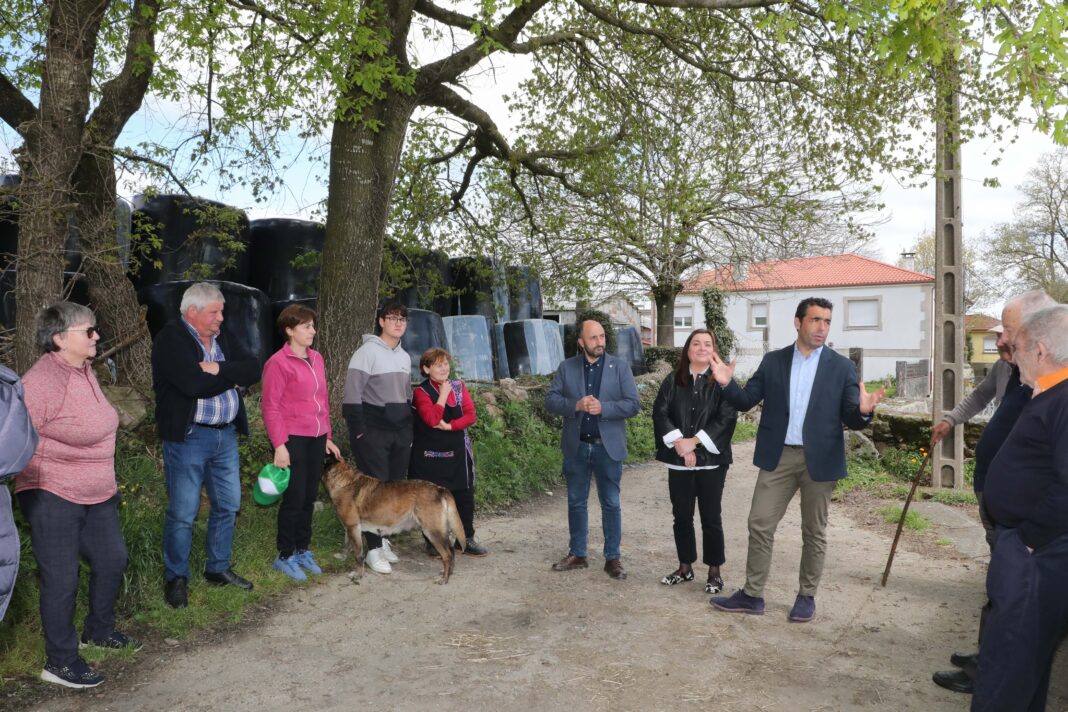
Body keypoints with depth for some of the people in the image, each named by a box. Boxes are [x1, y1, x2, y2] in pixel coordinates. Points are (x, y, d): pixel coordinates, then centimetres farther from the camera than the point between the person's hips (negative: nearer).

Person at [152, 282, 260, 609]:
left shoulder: (221, 337, 11)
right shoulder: (170, 339, -11)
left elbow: (253, 369, 0)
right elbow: (194, 384, -25)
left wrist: (218, 369, -16)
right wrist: (232, 377, -10)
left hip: (226, 435, 7)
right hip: (188, 437, -7)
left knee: (228, 506, 14)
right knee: (183, 513, 2)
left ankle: (218, 569, 30)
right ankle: (176, 578, 19)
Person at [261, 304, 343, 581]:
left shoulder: (316, 358, 12)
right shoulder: (278, 362, -8)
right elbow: (270, 406, -10)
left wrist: (327, 437, 16)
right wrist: (279, 445, -15)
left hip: (317, 439, 6)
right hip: (293, 440, -6)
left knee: (309, 497, 12)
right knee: (294, 498, -1)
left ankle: (302, 550, 26)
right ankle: (285, 556, 14)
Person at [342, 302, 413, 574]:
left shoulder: (405, 357, 14)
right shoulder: (367, 351, -10)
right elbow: (352, 393, -14)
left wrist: (409, 428, 16)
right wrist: (358, 430, -17)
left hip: (401, 432, 7)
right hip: (373, 432, -7)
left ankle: (383, 538, 21)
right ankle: (373, 548, 3)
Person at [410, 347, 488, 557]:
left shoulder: (458, 386, 7)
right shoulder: (421, 392, -5)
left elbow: (470, 415, -1)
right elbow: (432, 419, -21)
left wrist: (449, 426, -15)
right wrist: (443, 394, -13)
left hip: (457, 452, 4)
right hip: (430, 455, -3)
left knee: (464, 495, 6)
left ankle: (466, 538, 19)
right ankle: (433, 541, 15)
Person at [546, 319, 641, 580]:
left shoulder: (620, 367, -3)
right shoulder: (566, 367, 2)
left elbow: (633, 405, -8)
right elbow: (550, 401, -3)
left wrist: (603, 407, -22)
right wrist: (576, 405, -20)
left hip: (608, 447, -2)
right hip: (576, 447, 2)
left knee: (611, 504, 6)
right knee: (576, 502, 13)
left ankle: (612, 558, 18)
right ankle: (577, 554, 26)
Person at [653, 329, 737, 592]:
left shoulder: (722, 382, -1)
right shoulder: (673, 381, 6)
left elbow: (727, 418, -11)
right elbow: (660, 413, -1)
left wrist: (694, 441, -16)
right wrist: (678, 442, -14)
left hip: (711, 460, -3)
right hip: (678, 459, 3)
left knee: (710, 517, 2)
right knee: (682, 516, 10)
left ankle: (714, 572, 14)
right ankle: (685, 567, 24)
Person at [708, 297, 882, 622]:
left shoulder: (842, 367, 0)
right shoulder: (773, 361, 4)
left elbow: (850, 419, -2)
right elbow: (747, 401, 2)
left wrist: (863, 411, -25)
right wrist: (727, 384, -17)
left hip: (819, 458, -1)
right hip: (778, 456, 1)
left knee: (814, 532, 10)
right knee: (759, 524, 4)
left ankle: (806, 596, 27)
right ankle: (752, 595, 17)